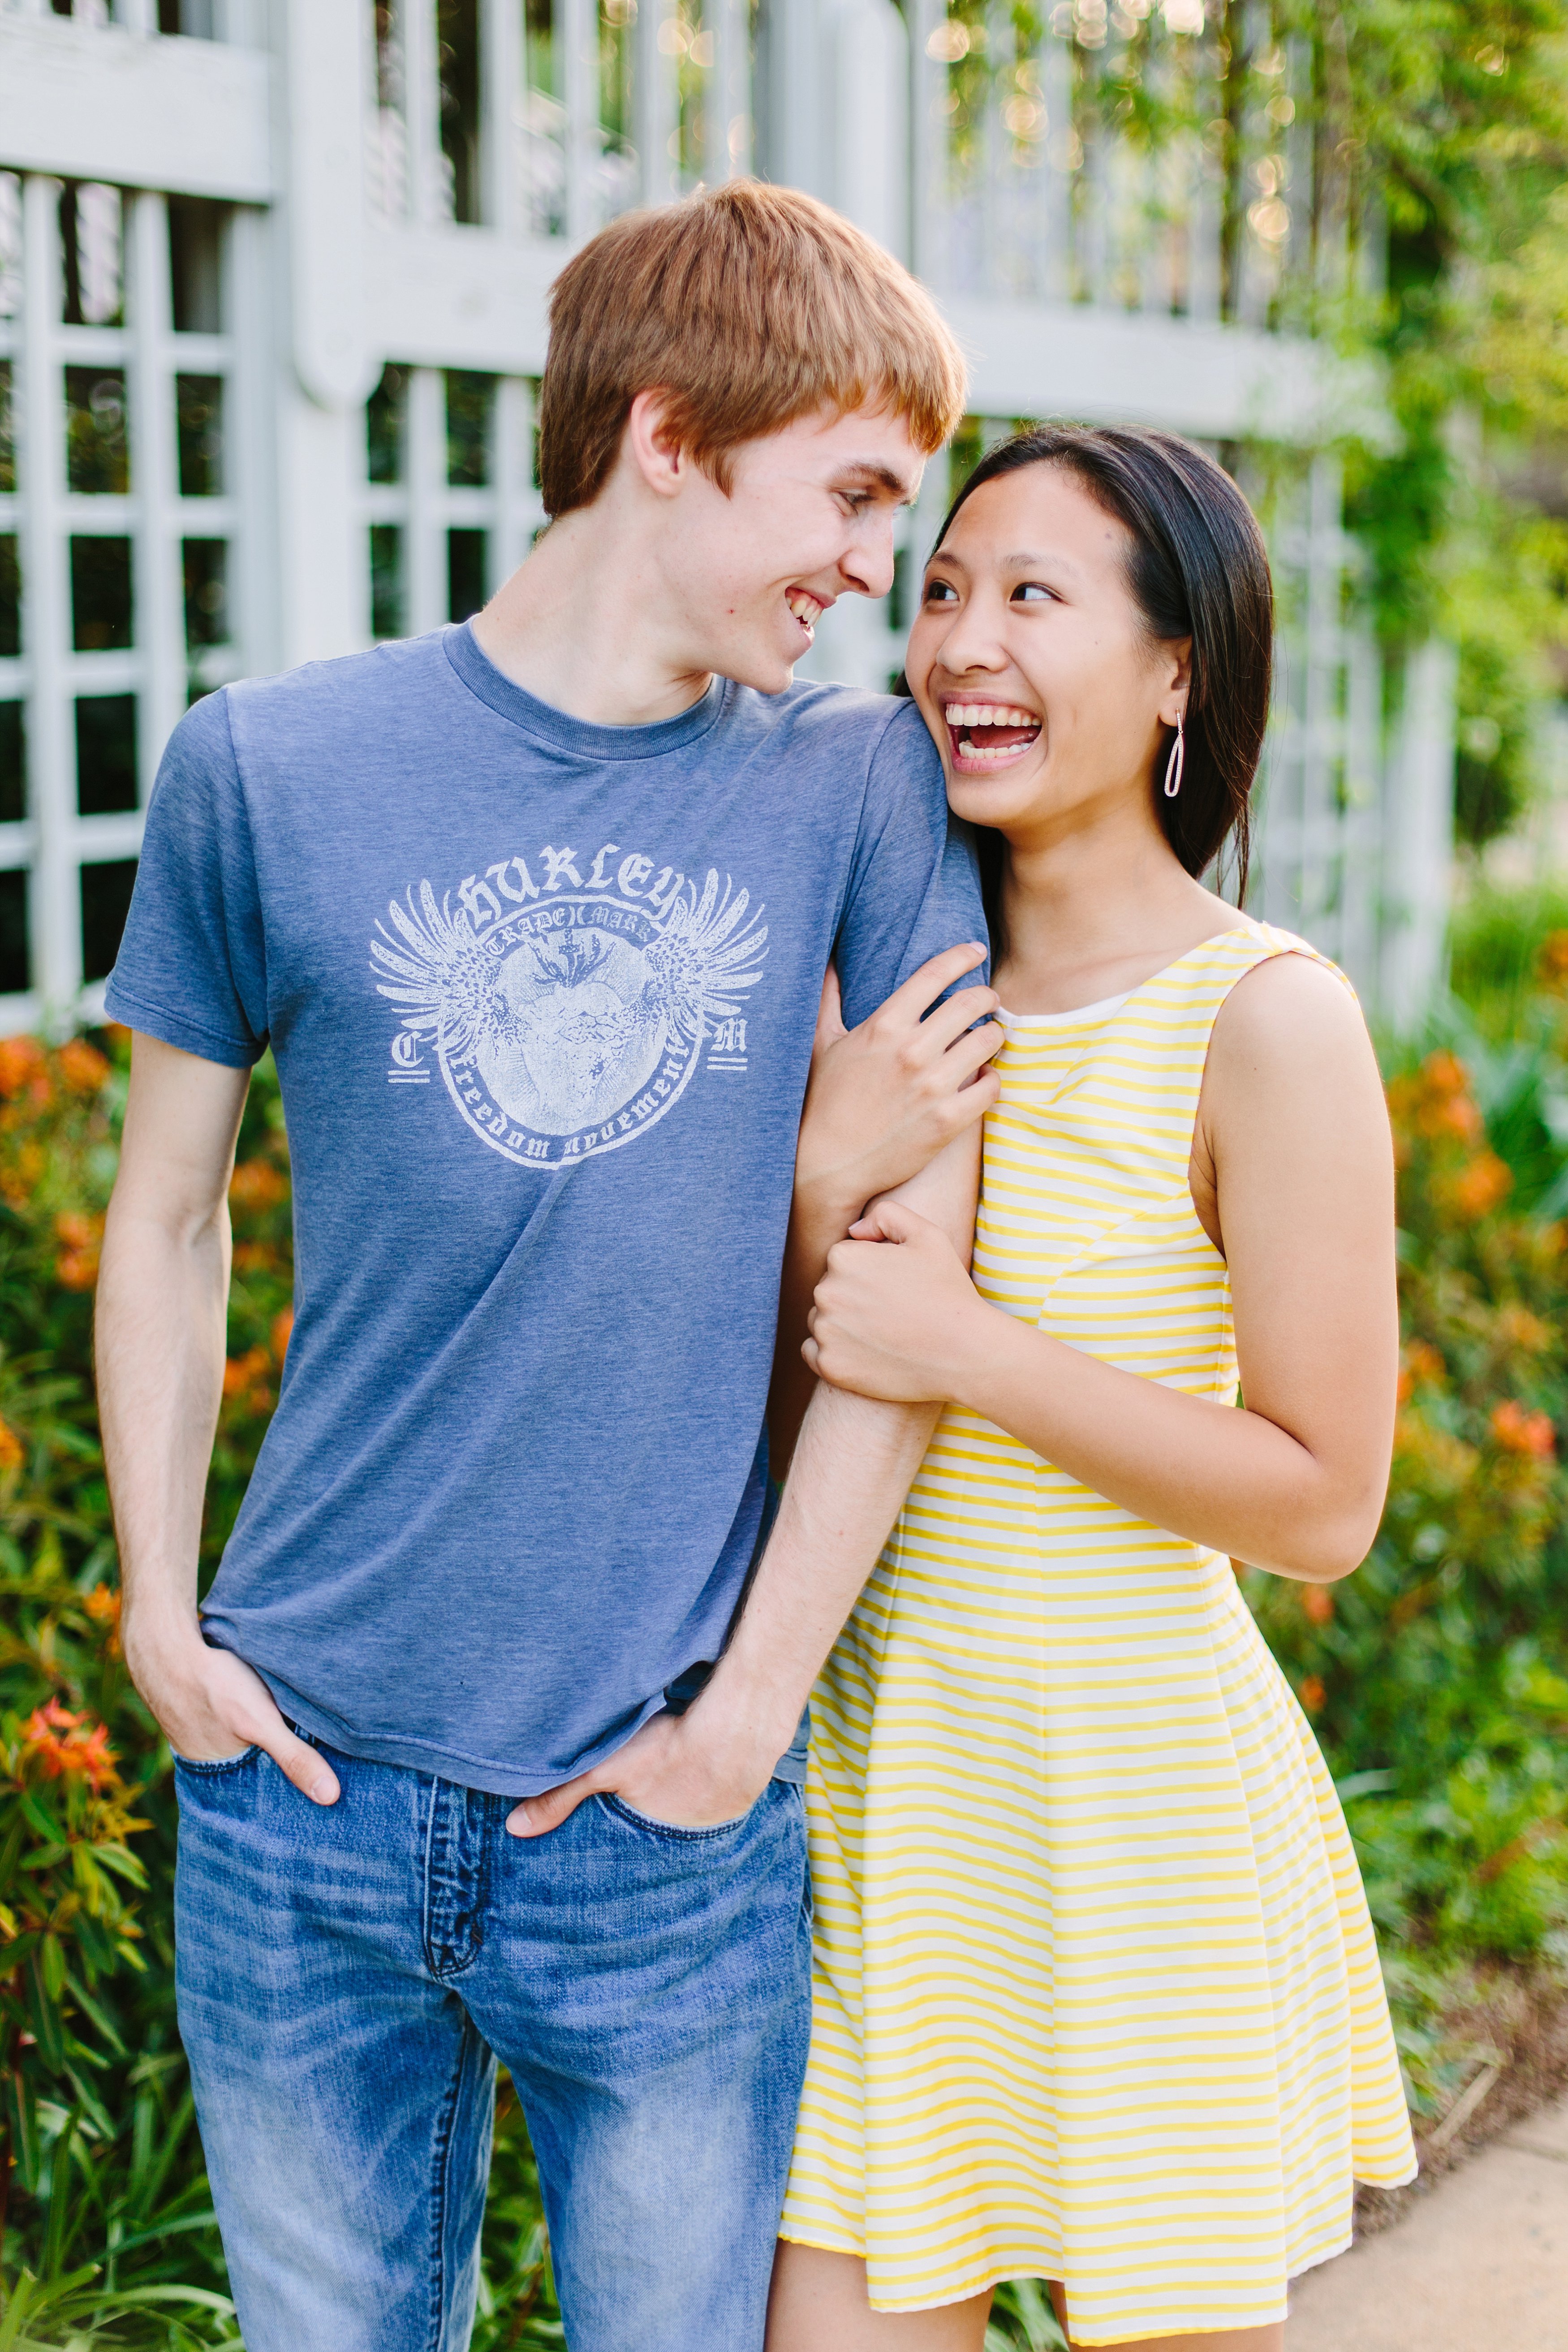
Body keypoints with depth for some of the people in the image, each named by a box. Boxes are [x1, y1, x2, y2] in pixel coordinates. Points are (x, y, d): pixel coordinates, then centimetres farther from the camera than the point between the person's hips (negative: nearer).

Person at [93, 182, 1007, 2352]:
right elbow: (170, 1217, 8)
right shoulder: (272, 768, -2)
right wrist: (158, 1617, 1)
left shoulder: (858, 779, -2)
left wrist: (756, 1700, -5)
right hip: (302, 1787, 1)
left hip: (677, 1836, 0)